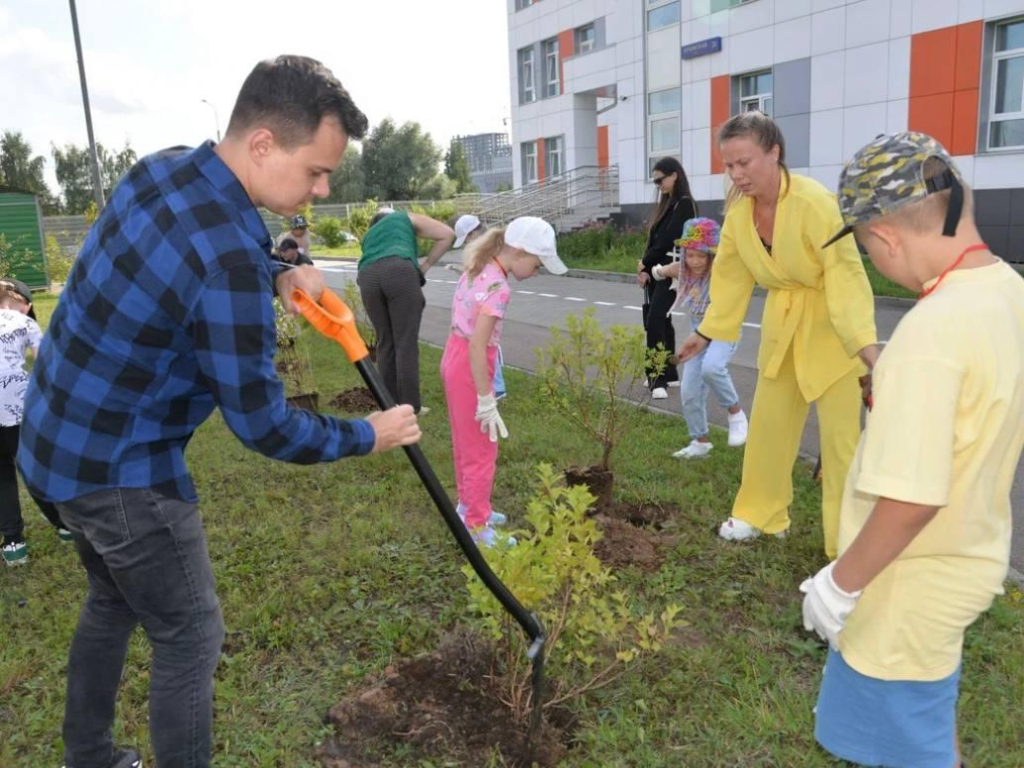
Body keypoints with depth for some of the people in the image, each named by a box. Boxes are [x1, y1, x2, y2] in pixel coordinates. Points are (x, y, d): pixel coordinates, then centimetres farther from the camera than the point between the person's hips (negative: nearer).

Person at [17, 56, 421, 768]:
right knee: (190, 638, 7)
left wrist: (276, 276, 2)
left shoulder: (164, 168, -2)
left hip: (61, 436, 10)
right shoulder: (230, 257, -30)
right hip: (120, 468, -9)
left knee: (111, 604, 26)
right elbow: (264, 427, -22)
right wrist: (367, 435, -7)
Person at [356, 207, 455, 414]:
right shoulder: (406, 218, 29)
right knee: (406, 342, -2)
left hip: (368, 276, 4)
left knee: (385, 342, 14)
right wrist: (426, 263, 23)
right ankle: (410, 405, -1)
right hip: (399, 271, -4)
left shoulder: (369, 235, 40)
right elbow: (447, 235, 18)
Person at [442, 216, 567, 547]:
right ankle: (477, 526, 17)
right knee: (481, 449, 5)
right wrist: (486, 401, -23)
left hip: (454, 357, 9)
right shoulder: (497, 287, -24)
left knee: (466, 442, 24)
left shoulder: (479, 269, 4)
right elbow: (477, 347, -27)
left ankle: (469, 505, 41)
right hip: (468, 366, -9)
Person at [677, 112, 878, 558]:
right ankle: (761, 514, 33)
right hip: (782, 325, 6)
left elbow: (845, 272, -27)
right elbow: (731, 275, 6)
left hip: (830, 326, -6)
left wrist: (865, 341, -36)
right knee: (768, 421, 15)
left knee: (841, 433, -3)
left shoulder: (814, 202, -25)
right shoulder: (739, 210, -6)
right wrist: (707, 332, 9)